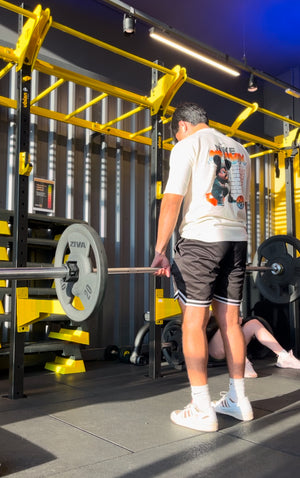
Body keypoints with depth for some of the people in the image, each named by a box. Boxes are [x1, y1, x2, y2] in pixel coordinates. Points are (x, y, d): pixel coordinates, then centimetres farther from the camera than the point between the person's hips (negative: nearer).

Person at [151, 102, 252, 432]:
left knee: (194, 321, -3)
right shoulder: (238, 150, 20)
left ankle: (202, 410, -1)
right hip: (237, 240, 7)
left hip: (201, 239, -7)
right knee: (230, 320, 11)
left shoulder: (187, 146, -1)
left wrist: (160, 251, -12)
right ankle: (237, 400, 18)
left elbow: (172, 200, -11)